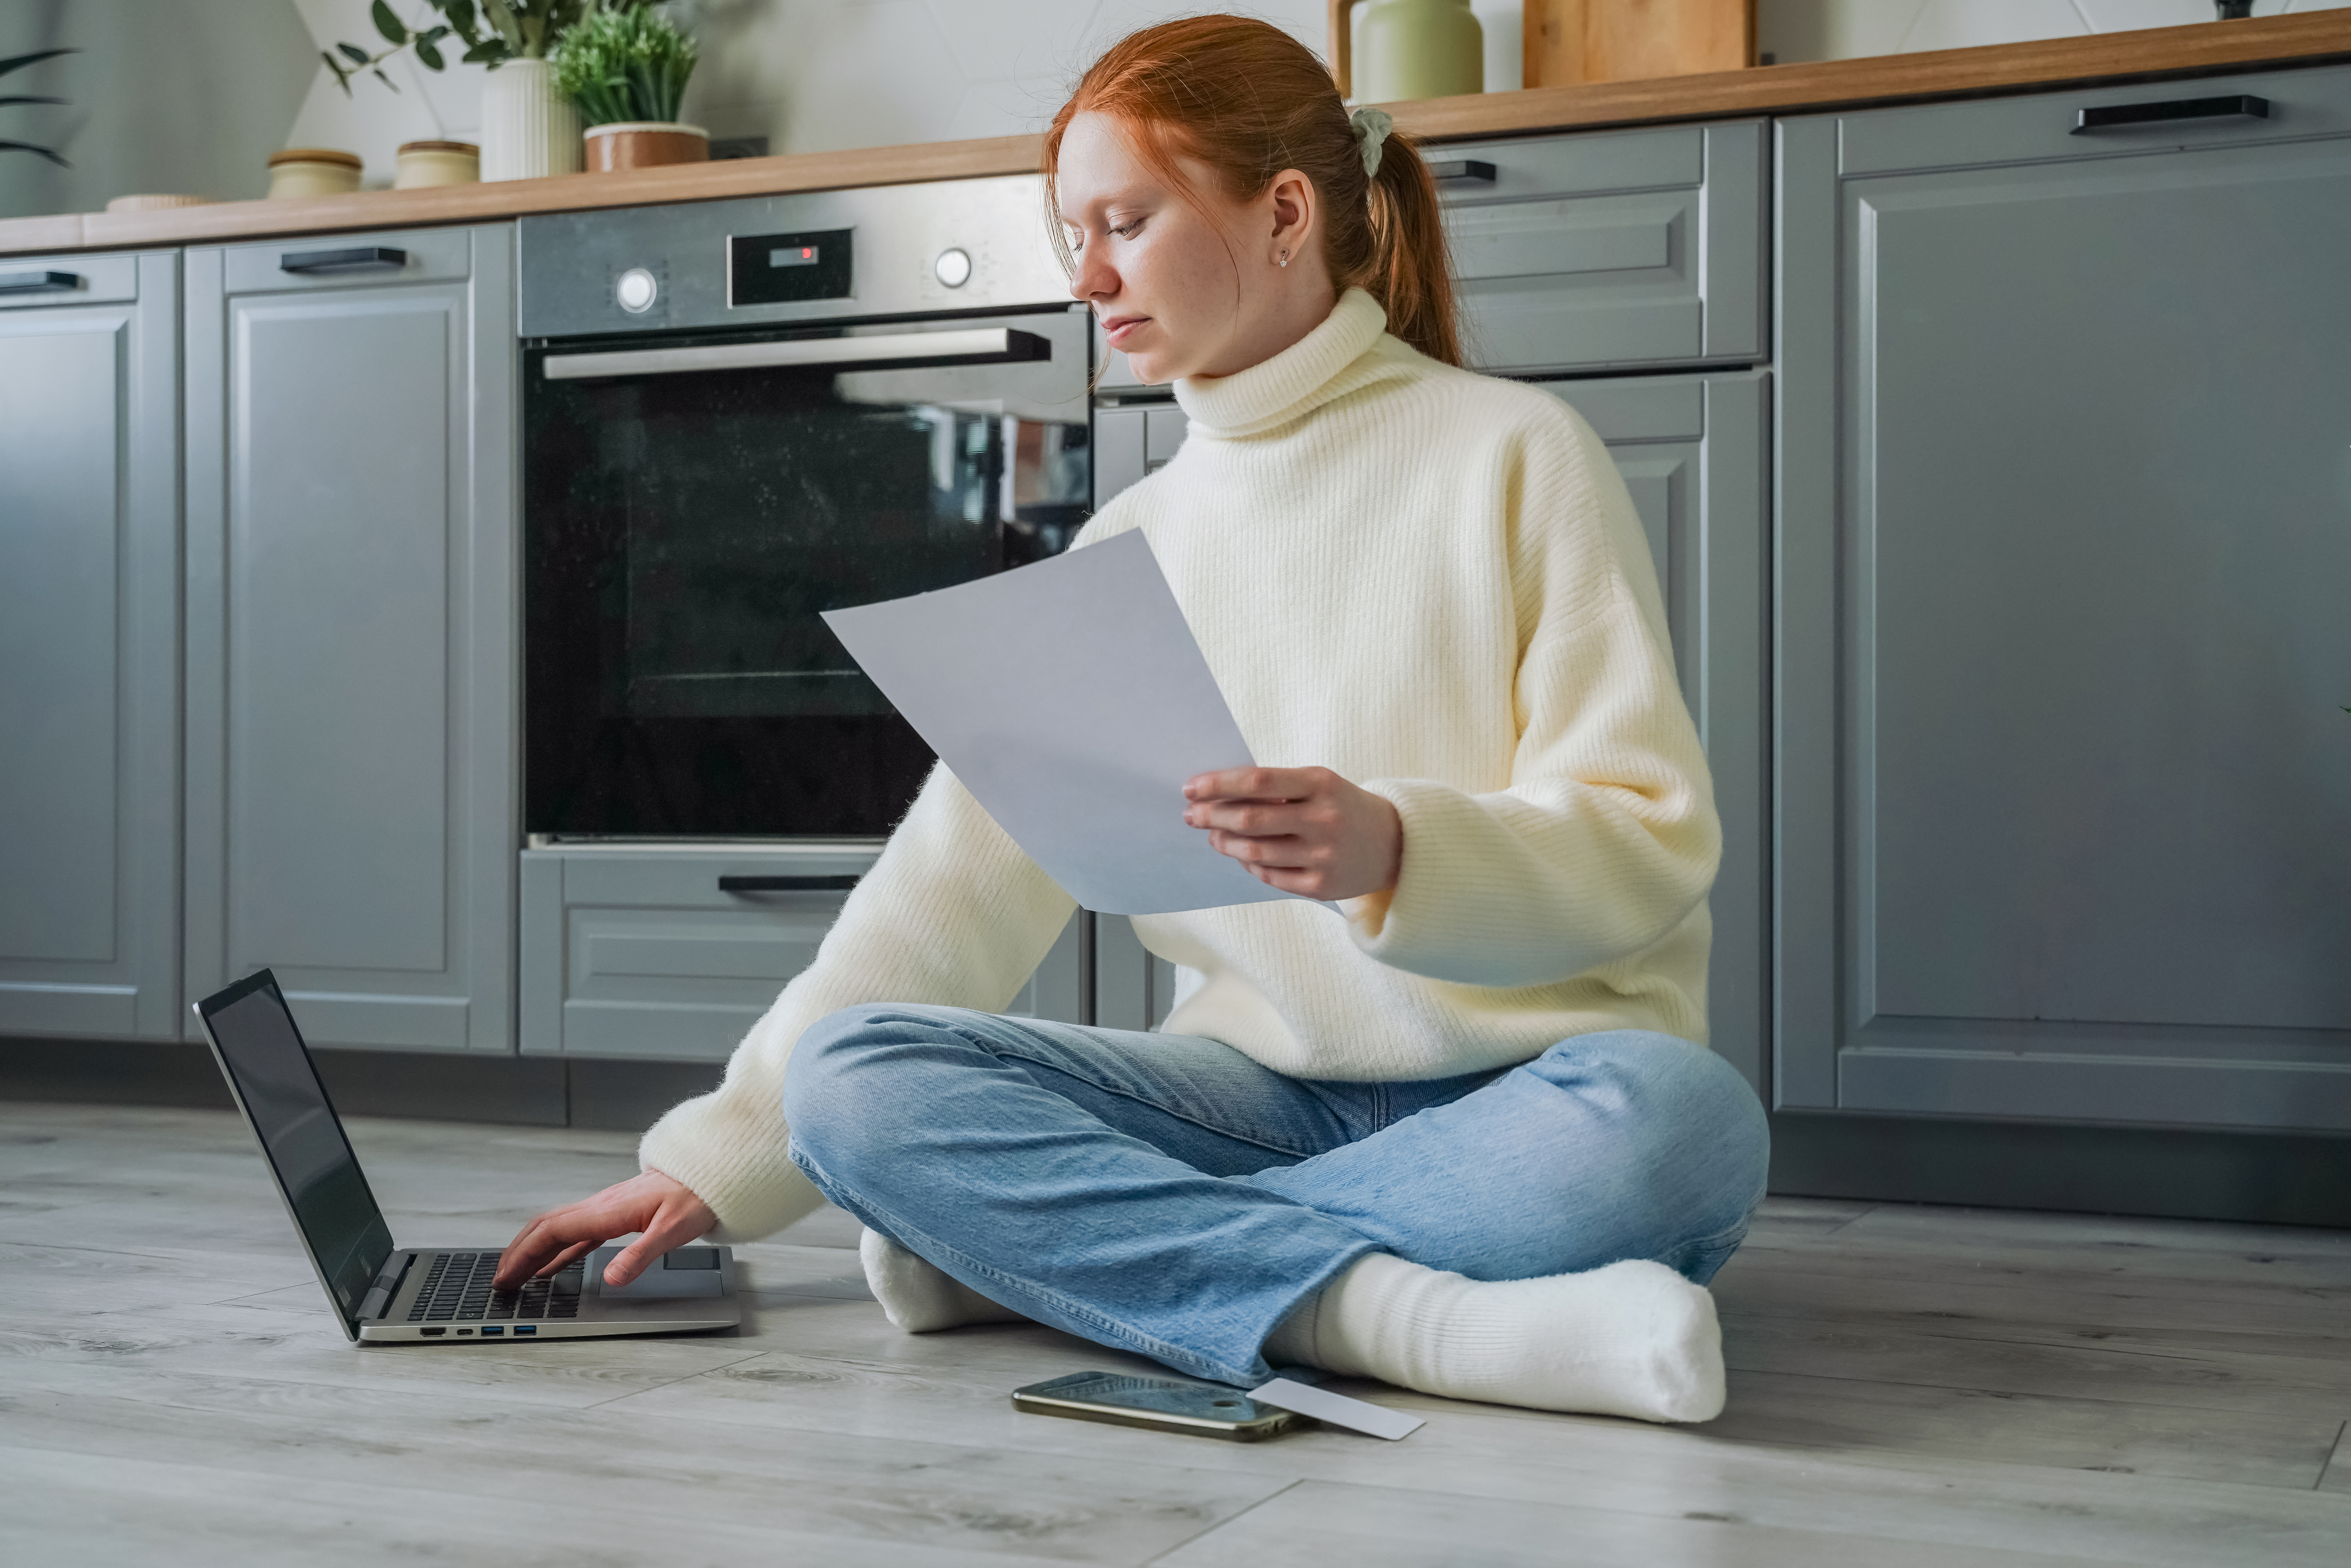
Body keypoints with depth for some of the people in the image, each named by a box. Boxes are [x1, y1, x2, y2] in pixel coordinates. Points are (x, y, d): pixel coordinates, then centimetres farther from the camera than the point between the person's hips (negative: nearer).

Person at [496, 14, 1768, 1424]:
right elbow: (963, 875, 8)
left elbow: (1653, 841, -9)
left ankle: (1053, 1250, -24)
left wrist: (1395, 851, -28)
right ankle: (1421, 1318, -29)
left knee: (1672, 1112, -37)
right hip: (1270, 1088, 4)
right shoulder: (1133, 546, 12)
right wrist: (722, 1158, 2)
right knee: (854, 1078, -18)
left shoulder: (1512, 455, -2)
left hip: (1524, 1095, -3)